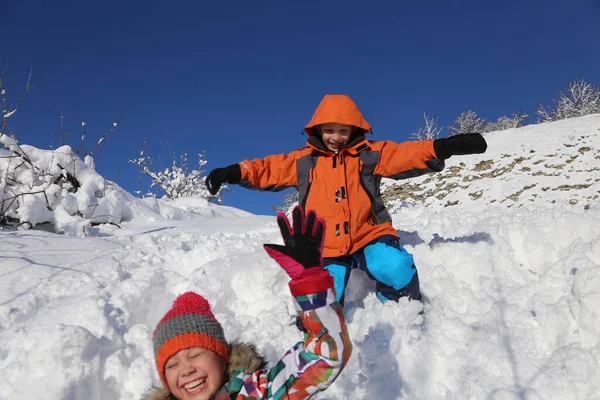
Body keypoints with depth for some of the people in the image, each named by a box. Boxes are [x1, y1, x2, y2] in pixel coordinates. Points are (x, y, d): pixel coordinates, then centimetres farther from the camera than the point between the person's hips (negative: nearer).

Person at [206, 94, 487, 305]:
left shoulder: (370, 154, 4)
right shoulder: (303, 161, 8)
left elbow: (409, 154, -6)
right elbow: (268, 169, 7)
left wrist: (446, 147, -20)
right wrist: (233, 173, -7)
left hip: (369, 236, -1)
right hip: (326, 248, 1)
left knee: (395, 269, -28)